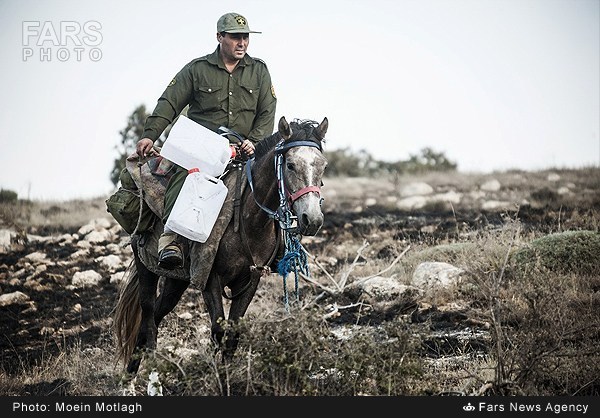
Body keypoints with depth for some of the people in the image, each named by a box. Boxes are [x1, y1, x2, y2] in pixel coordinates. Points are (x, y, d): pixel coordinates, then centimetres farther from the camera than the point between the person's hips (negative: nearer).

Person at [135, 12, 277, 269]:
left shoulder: (259, 71, 11)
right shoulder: (196, 69, 5)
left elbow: (267, 112, 6)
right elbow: (169, 104, 0)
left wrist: (254, 141, -11)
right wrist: (149, 135, -12)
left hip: (242, 149, 3)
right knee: (185, 172, -32)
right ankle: (171, 237, -43)